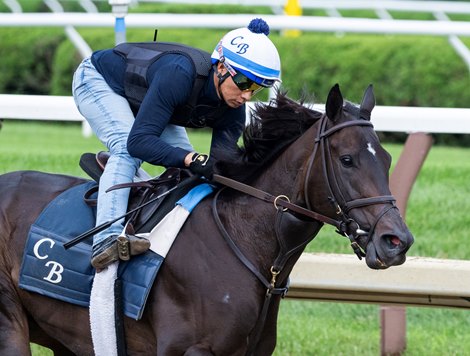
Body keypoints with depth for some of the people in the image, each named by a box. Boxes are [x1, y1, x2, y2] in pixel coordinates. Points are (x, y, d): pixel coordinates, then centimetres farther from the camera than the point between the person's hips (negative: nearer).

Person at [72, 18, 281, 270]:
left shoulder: (233, 111, -21)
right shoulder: (179, 74, -42)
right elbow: (138, 141, -45)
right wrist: (191, 158, -56)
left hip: (138, 100, 7)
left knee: (185, 165, -3)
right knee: (126, 151, -31)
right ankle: (106, 240, -41)